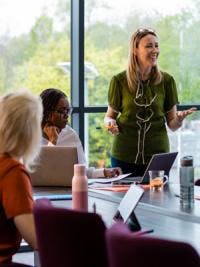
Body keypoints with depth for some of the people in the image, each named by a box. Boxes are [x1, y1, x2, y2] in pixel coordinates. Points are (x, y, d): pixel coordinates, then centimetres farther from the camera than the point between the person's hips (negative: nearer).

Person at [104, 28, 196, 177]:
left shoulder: (166, 80, 1)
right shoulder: (119, 81, -2)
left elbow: (172, 124, 5)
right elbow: (110, 115, 9)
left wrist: (179, 119, -16)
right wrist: (110, 123, -13)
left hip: (158, 154, 1)